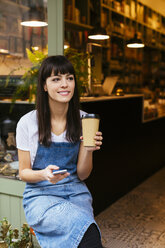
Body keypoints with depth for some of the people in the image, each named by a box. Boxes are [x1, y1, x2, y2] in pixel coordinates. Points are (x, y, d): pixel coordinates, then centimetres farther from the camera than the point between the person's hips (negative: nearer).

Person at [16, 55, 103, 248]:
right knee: (87, 228, -31)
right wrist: (44, 174, -21)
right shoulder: (28, 123, -6)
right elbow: (23, 172, 1)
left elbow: (82, 175, 4)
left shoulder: (82, 120, 1)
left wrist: (88, 150, -16)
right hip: (40, 195, -3)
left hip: (75, 191, 3)